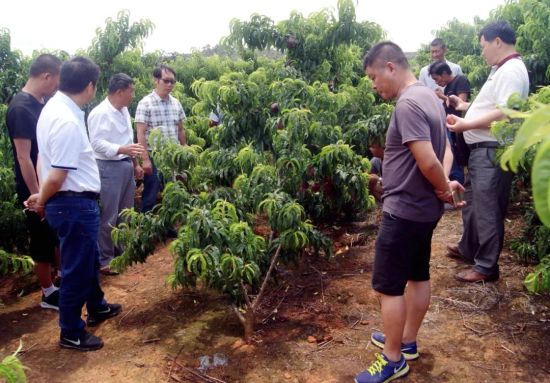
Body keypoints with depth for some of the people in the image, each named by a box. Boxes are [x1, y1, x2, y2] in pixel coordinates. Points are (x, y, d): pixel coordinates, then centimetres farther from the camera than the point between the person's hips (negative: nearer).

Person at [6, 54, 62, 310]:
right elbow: (23, 158, -22)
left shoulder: (43, 103, 5)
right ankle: (48, 294, 21)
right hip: (36, 189, -8)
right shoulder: (20, 108, -21)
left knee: (59, 236, 18)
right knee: (43, 241, 5)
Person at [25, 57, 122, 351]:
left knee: (89, 261, 26)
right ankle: (71, 333, 23)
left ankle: (96, 308, 47)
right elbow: (57, 176, -23)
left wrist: (42, 197, 7)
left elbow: (45, 157, 8)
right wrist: (42, 202, -5)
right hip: (75, 205, -10)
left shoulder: (54, 107, 6)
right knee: (76, 269, 6)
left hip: (74, 202, 10)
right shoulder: (68, 121, -25)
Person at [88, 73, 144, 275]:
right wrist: (122, 150, -35)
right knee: (108, 217, -1)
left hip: (126, 165, 9)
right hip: (109, 168, -9)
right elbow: (97, 143, -23)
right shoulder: (100, 113, -16)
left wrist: (135, 164, 20)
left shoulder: (124, 110, 12)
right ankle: (104, 260, 11)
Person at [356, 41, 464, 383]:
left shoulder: (408, 104, -22)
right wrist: (445, 186, -3)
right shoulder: (429, 97, 9)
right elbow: (445, 151, 12)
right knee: (418, 276, 19)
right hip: (424, 208, 10)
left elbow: (428, 162, -28)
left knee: (389, 286, 1)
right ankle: (407, 341, 35)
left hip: (404, 211, -10)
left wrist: (444, 188, -10)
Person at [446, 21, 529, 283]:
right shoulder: (502, 70, 17)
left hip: (493, 151, -11)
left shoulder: (511, 71, -16)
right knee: (472, 202, 21)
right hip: (482, 149, 11)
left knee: (487, 209, -4)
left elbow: (504, 113, -26)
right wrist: (467, 106, 21)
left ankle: (486, 267, 6)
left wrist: (467, 124, -22)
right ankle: (469, 249, 36)